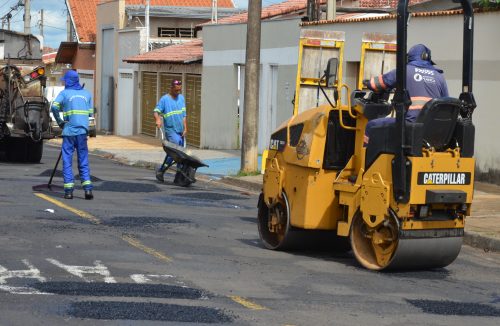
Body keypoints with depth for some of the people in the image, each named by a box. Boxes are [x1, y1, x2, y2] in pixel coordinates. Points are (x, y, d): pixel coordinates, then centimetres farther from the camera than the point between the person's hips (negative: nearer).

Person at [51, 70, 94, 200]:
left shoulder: (65, 93, 1)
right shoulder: (86, 93, 12)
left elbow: (54, 107, -13)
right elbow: (90, 112, 13)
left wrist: (59, 121, -3)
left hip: (69, 131, -3)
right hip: (82, 131, 3)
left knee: (67, 161, 3)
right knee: (83, 162, 8)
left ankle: (69, 190, -2)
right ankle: (87, 188, -5)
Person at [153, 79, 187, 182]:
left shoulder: (181, 98, 13)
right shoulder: (165, 99, -5)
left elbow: (183, 115, 15)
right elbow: (156, 111, -13)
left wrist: (185, 128, 7)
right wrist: (158, 119, -33)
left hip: (180, 131, 7)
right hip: (170, 130, -7)